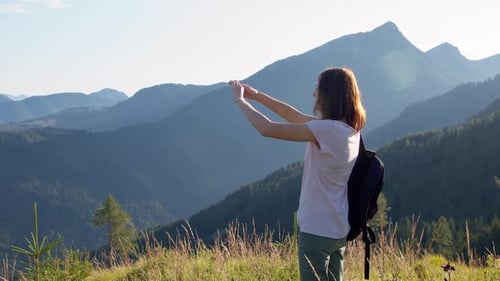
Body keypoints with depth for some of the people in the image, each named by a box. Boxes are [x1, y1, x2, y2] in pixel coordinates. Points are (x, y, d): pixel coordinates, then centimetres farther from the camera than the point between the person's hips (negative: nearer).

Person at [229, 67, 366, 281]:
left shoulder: (327, 130, -22)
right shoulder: (348, 128, 5)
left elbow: (267, 129, -20)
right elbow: (297, 117, 16)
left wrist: (240, 100, -6)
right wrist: (257, 96, 16)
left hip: (317, 231, -9)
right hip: (339, 230, 9)